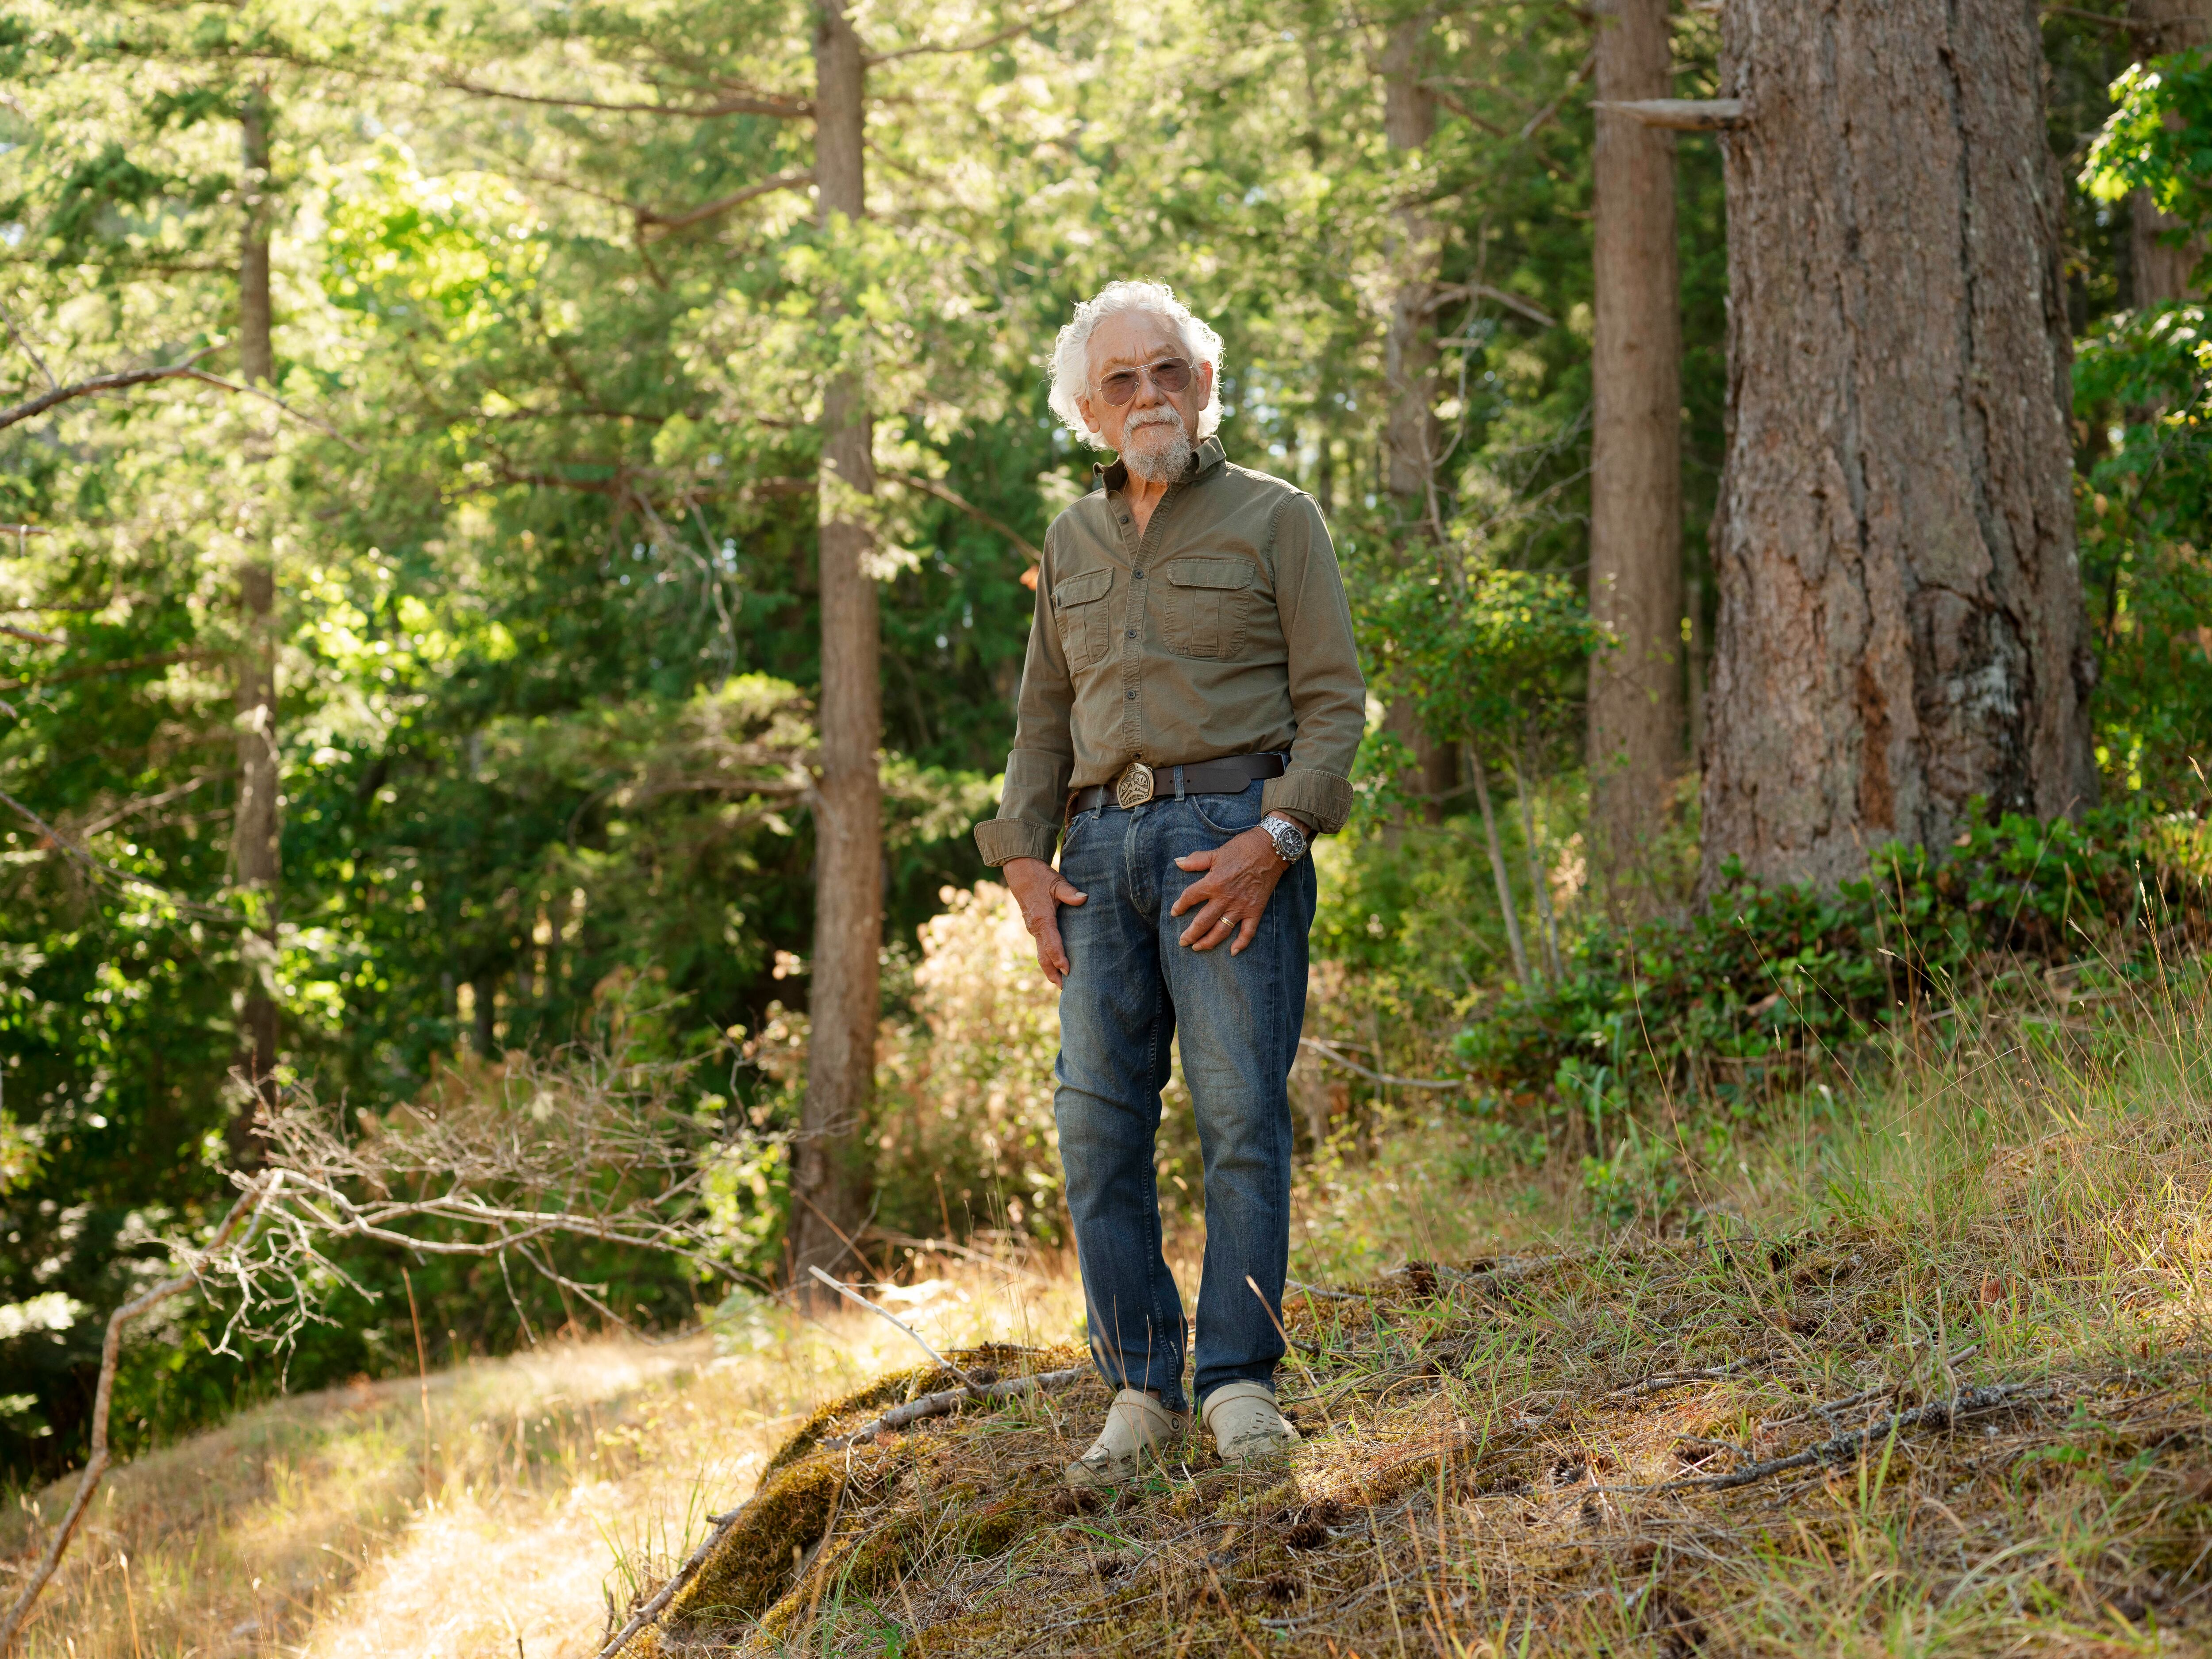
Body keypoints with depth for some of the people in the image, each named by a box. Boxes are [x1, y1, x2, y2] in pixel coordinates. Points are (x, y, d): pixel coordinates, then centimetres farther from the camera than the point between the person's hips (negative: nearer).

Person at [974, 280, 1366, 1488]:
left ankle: (1239, 1380, -4)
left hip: (1232, 833, -4)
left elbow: (1333, 699, 0)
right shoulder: (1075, 540, 21)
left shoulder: (1275, 518, 6)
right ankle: (1140, 1389, 5)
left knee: (1240, 1108, -9)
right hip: (1102, 845, 5)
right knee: (1097, 1119, -1)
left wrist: (1273, 840, -14)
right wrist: (1025, 859, 8)